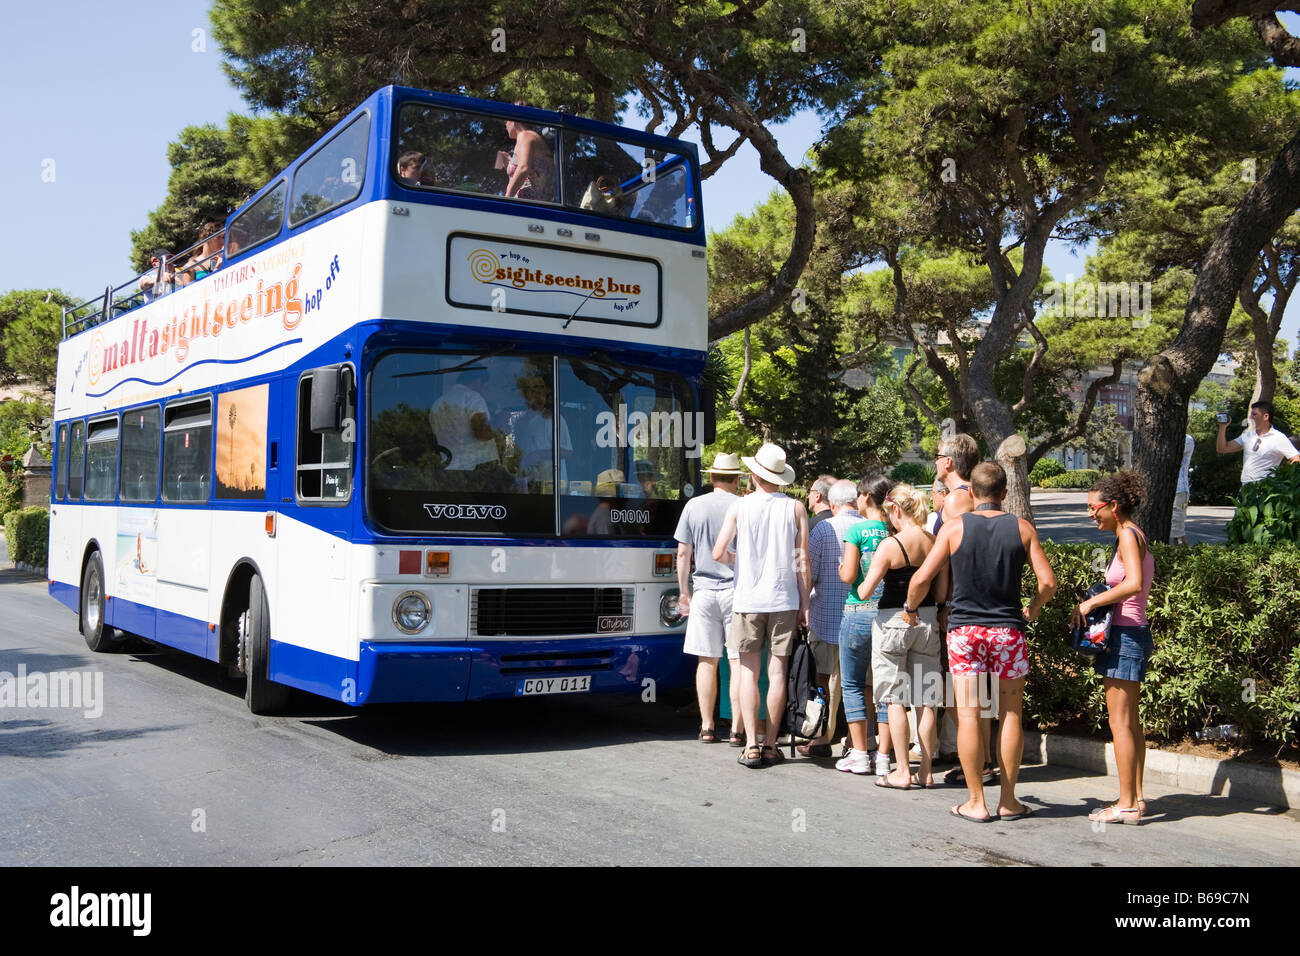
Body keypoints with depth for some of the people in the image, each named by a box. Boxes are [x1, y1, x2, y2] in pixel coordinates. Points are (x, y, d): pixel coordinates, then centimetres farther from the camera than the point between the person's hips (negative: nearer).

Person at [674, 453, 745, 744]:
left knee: (707, 661, 8)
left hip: (703, 589, 2)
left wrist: (684, 592, 9)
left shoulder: (694, 506, 3)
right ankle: (737, 728, 4)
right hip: (736, 589, -2)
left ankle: (707, 727, 11)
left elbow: (683, 553, 3)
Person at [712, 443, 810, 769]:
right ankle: (770, 744, 9)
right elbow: (802, 559, -1)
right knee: (777, 671, 6)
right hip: (784, 599, 1)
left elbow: (718, 553, -2)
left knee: (748, 671, 5)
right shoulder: (795, 508, 1)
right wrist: (805, 604, 4)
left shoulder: (739, 507, -2)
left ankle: (751, 745, 0)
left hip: (748, 598, -1)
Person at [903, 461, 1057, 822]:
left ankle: (976, 802, 3)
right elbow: (1048, 582, -1)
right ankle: (1008, 800, 13)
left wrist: (910, 607, 11)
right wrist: (1032, 610, 19)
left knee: (968, 715, 1)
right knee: (1010, 714, 9)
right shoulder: (1022, 528, 1)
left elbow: (922, 578, -8)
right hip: (1008, 629, 1)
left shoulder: (954, 528, -3)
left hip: (964, 629, -1)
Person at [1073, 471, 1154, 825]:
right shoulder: (1131, 535, 14)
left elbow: (1134, 584, -29)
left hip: (1125, 635, -10)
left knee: (1120, 722, -5)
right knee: (1131, 721, 13)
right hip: (1134, 634, 10)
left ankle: (1127, 805, 0)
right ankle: (1135, 797, 19)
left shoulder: (1128, 535, -14)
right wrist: (1091, 604, 7)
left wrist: (1092, 602, -21)